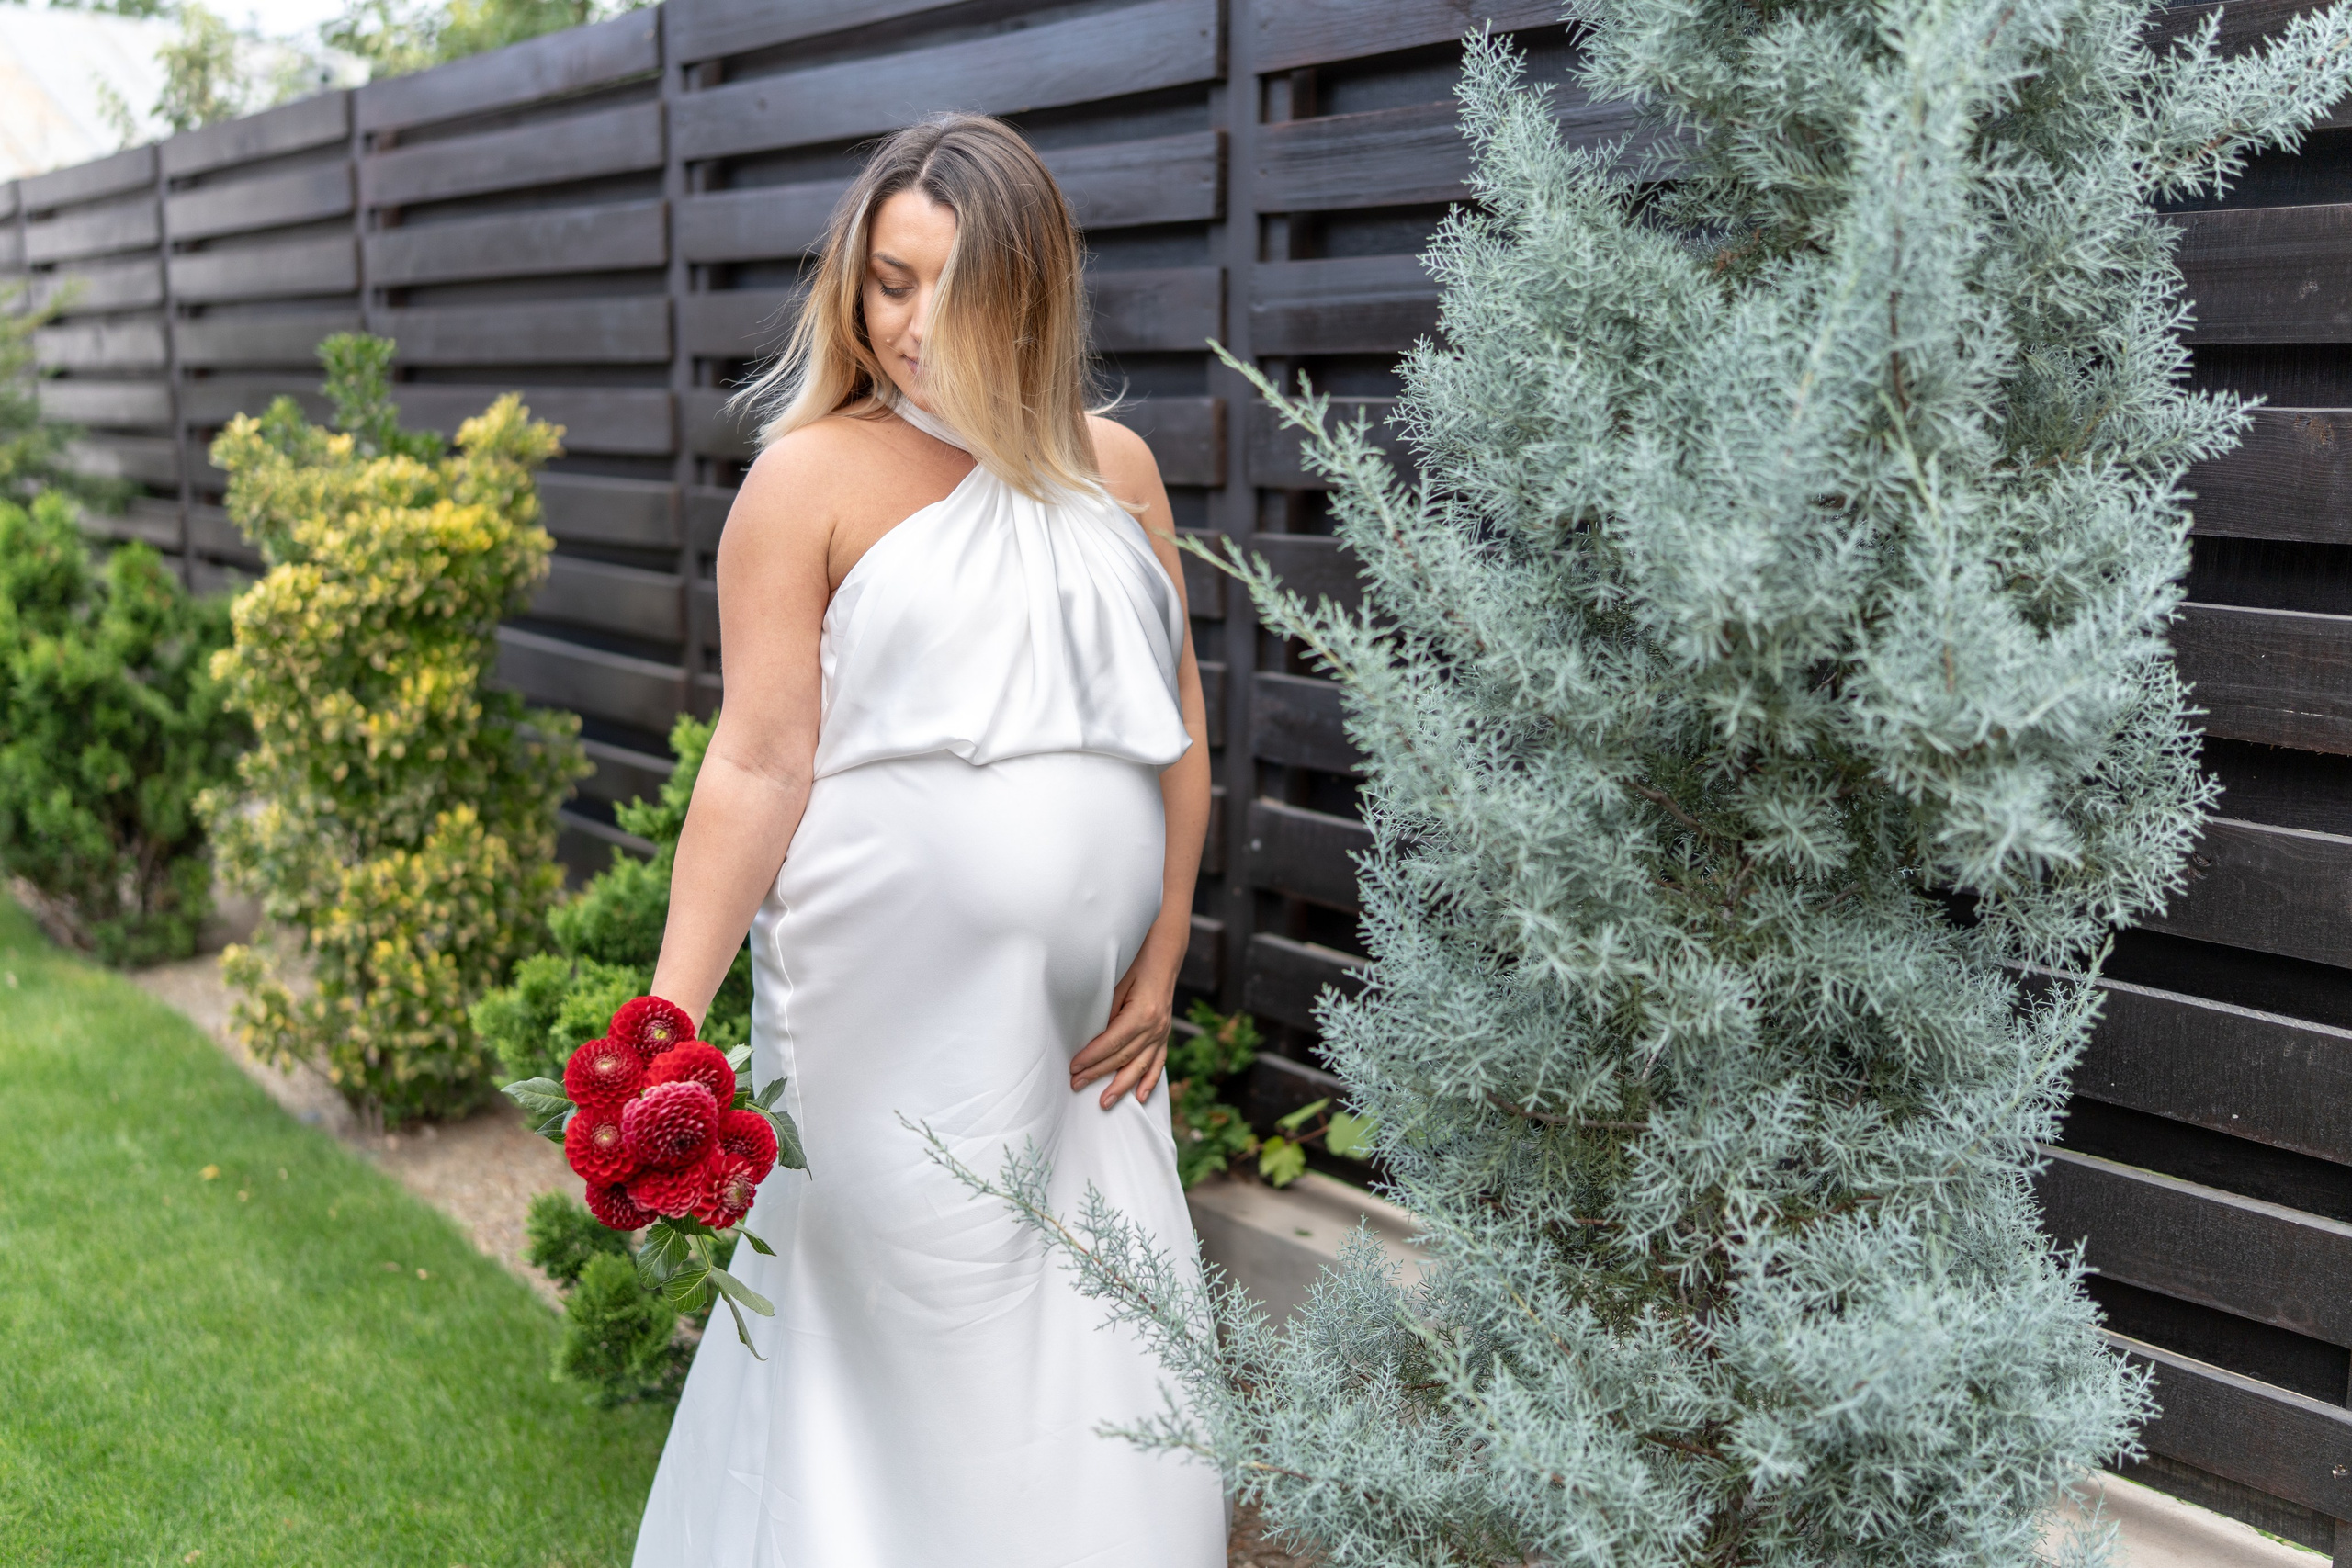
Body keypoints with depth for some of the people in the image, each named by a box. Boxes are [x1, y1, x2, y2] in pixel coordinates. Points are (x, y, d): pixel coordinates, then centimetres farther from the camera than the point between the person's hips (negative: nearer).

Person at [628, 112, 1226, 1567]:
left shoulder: (1114, 469, 9)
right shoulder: (813, 475, -4)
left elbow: (1177, 721, 12)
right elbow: (759, 764, -7)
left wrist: (1162, 963, 7)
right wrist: (667, 1022, -14)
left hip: (1086, 1020, 4)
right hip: (894, 1017, -4)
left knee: (1109, 1378, 11)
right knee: (916, 1362, 4)